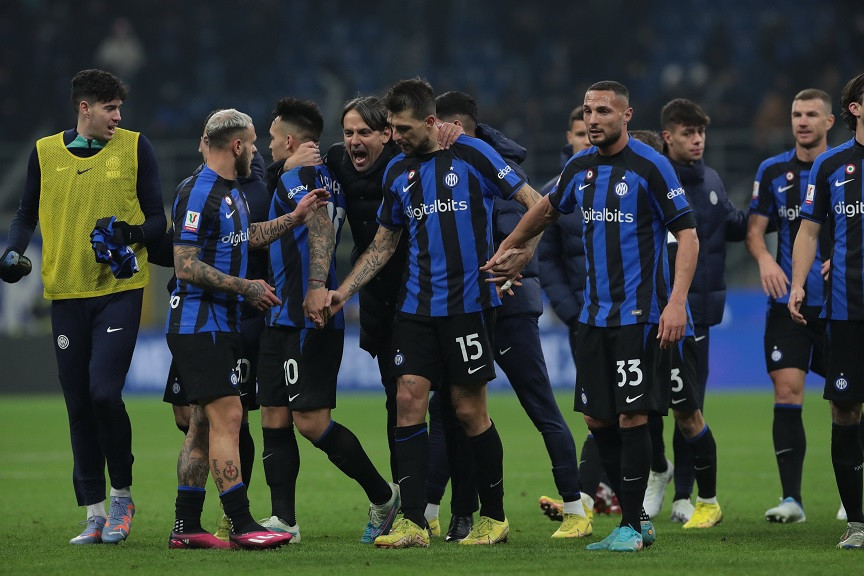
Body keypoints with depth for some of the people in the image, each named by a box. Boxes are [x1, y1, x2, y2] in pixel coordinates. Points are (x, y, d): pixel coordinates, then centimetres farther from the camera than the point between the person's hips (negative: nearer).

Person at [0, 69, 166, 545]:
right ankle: (95, 514, 11)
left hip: (119, 288, -3)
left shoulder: (134, 147, 4)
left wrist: (134, 235, -16)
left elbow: (157, 219, 5)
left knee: (104, 391, -16)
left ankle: (121, 495, 4)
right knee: (79, 405, 3)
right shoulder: (45, 153, 8)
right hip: (66, 292, 3)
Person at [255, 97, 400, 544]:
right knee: (274, 417, 6)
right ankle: (283, 519, 5)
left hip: (307, 318, -10)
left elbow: (322, 225, -25)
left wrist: (317, 285, -37)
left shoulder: (296, 175, -9)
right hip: (284, 318, 10)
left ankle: (383, 496, 3)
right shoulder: (324, 175, 19)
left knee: (311, 420, -10)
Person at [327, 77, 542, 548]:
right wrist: (343, 291, 11)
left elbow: (534, 203, -4)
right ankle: (412, 523, -7)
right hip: (416, 306, 5)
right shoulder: (398, 172, 11)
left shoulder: (470, 155, -4)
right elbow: (384, 243, 20)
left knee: (469, 410, -1)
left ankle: (494, 517, 13)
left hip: (468, 302, -5)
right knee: (409, 400, -7)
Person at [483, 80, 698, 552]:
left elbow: (687, 234, -11)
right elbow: (549, 208, 30)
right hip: (594, 314, 7)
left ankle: (631, 527, -1)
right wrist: (508, 248, 36)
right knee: (597, 419, 6)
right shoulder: (580, 168, 9)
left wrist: (677, 301, -19)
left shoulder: (650, 166, -10)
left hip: (639, 315, -7)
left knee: (632, 416, -8)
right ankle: (636, 519, 16)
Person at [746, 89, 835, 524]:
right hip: (788, 301, 1)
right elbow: (754, 229, 7)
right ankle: (791, 499, -8)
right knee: (787, 390, -10)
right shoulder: (773, 171, 7)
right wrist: (764, 259, -13)